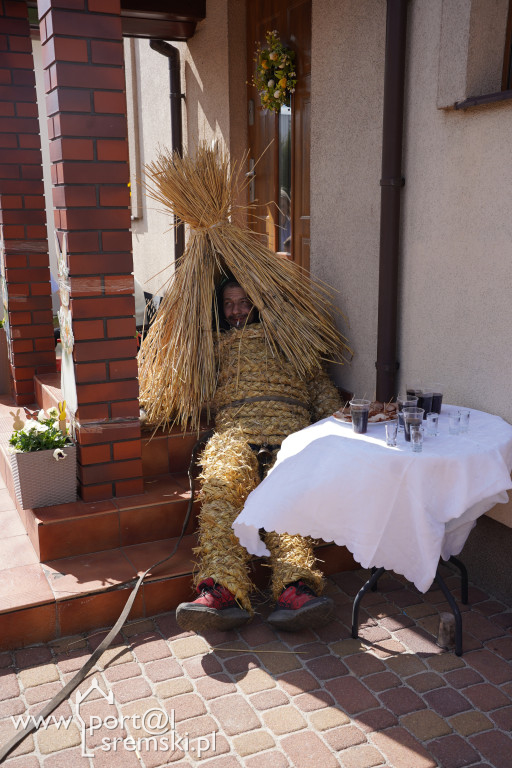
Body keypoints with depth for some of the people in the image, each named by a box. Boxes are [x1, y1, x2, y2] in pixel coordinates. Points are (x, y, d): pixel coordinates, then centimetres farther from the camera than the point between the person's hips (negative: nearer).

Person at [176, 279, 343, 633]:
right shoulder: (216, 345, 37)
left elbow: (319, 382, 22)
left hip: (288, 425, 0)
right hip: (234, 428, 0)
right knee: (222, 484, -35)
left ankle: (295, 587, -50)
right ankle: (222, 590, -48)